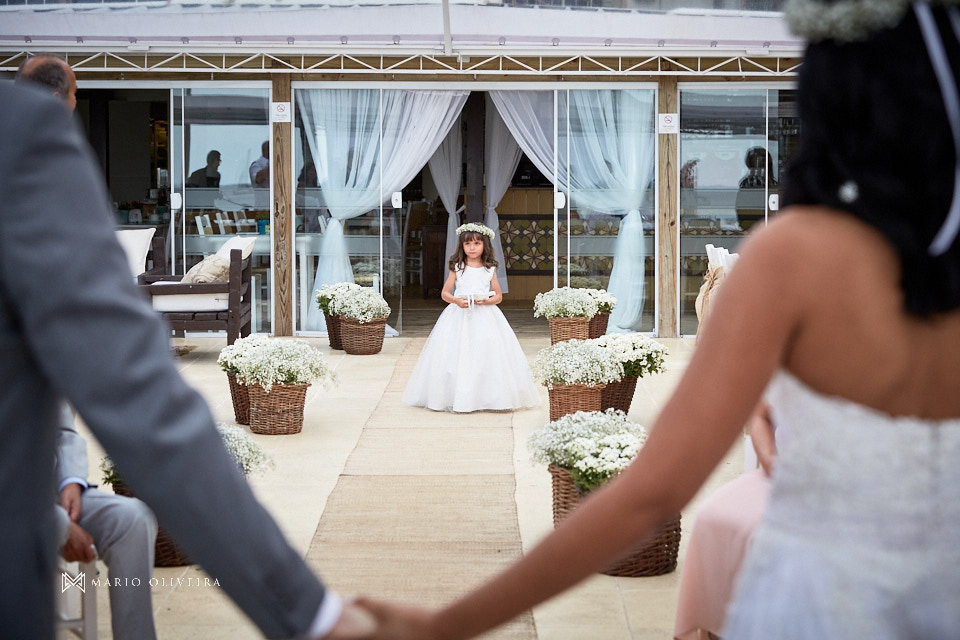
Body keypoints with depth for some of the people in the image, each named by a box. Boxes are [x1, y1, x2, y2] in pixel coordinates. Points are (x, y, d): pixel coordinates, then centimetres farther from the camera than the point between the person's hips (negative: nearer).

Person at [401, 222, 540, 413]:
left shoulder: (490, 269, 6)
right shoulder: (457, 268, 5)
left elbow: (499, 295, 8)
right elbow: (444, 292, 5)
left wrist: (486, 301, -12)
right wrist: (456, 300, -15)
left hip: (485, 317, 0)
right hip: (459, 316, 0)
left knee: (485, 354, -7)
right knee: (459, 355, -6)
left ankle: (490, 398, -2)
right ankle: (459, 398, -3)